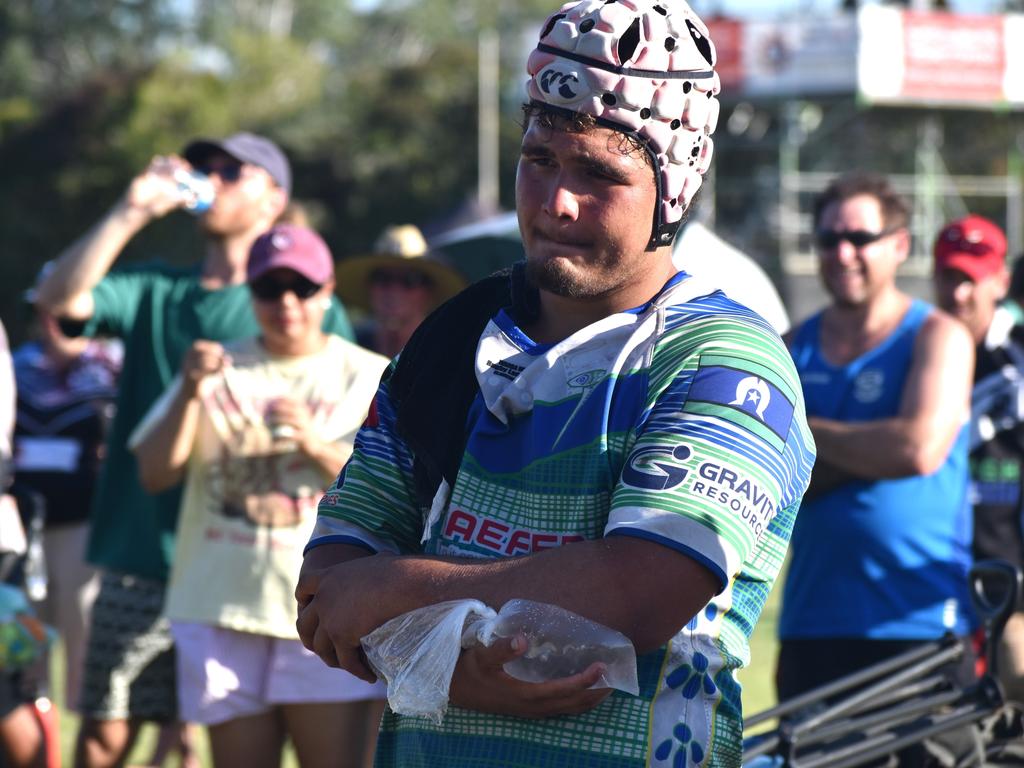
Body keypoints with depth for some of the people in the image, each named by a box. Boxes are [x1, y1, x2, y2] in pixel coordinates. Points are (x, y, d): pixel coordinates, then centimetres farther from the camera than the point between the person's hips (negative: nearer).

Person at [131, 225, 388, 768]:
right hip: (222, 613, 3)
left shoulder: (368, 378, 8)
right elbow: (154, 474, 5)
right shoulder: (218, 372, 14)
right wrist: (190, 394, -10)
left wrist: (317, 445, -18)